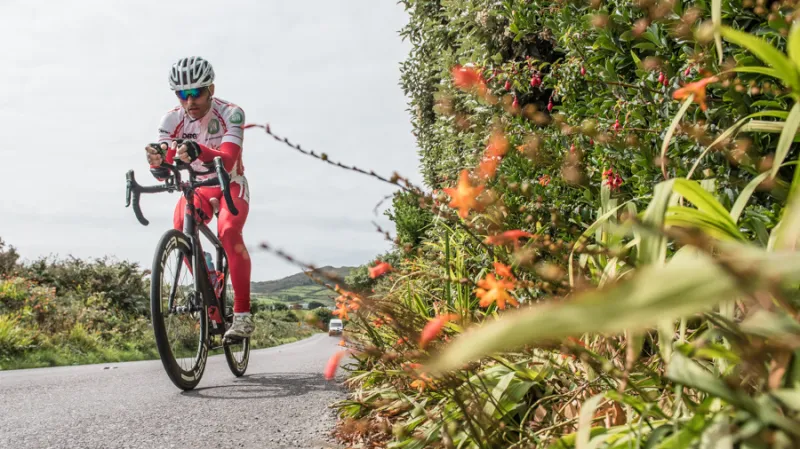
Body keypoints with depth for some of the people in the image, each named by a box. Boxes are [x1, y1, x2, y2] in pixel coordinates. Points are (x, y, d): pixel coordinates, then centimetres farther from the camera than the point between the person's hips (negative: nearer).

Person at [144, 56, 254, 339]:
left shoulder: (230, 114, -25)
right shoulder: (172, 120, -16)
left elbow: (228, 161, -41)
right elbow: (163, 173, -25)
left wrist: (198, 151, -61)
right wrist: (157, 162, -50)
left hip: (231, 185, -3)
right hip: (197, 187, 3)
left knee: (228, 233, -31)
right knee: (180, 229, -27)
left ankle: (243, 314, -26)